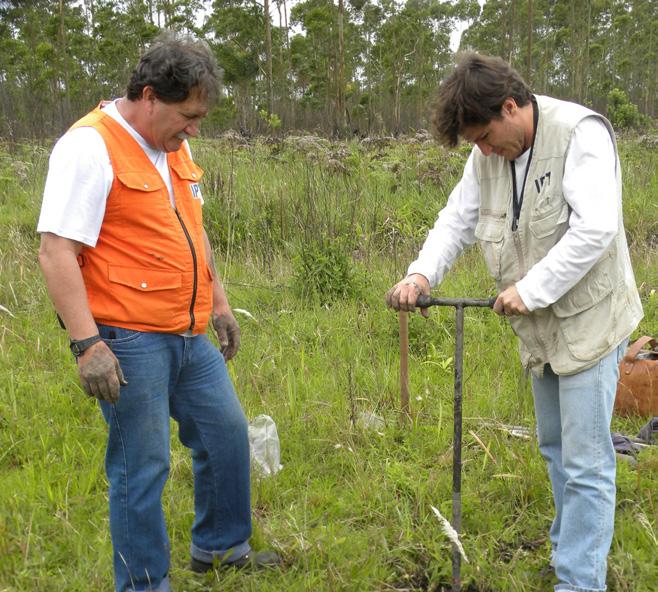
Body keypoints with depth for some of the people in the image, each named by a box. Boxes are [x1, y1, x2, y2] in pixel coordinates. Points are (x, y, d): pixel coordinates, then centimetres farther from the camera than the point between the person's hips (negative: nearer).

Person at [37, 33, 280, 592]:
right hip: (129, 343, -9)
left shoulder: (174, 147, 12)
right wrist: (87, 344, -24)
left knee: (227, 433, 17)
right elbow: (56, 252, -20)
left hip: (189, 336, 9)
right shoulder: (90, 147, -15)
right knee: (143, 466, 1)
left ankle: (221, 545, 37)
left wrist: (219, 301, 22)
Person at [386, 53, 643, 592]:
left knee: (585, 461, -4)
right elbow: (456, 222, 7)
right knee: (554, 447, 21)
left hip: (588, 320, -8)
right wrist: (422, 274, -12)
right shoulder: (487, 155, 3)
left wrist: (531, 289, -26)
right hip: (539, 327, 8)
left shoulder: (580, 133, -19)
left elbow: (596, 227, -28)